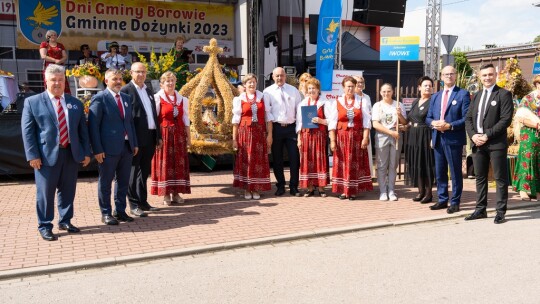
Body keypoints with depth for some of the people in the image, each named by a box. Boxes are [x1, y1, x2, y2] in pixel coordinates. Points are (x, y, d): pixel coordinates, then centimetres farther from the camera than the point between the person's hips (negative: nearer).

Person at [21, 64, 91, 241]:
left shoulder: (75, 103, 11)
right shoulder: (32, 102, 1)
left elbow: (83, 130, 12)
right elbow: (27, 131, -3)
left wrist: (86, 152, 6)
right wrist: (32, 155, -11)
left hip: (72, 154, 4)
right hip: (47, 155, -3)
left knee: (68, 191, 13)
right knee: (45, 192, 3)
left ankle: (65, 221, 29)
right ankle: (44, 226, 16)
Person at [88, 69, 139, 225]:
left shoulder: (126, 98, 14)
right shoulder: (99, 98, -7)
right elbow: (93, 125, -10)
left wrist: (135, 143, 11)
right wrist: (97, 149, -14)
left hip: (127, 146, 6)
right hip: (109, 148, -6)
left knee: (123, 181, 13)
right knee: (105, 182, 5)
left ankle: (120, 211, 24)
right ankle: (106, 213, 16)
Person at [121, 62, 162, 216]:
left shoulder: (148, 91, 17)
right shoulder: (126, 90, -7)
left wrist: (158, 136, 16)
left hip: (150, 137, 7)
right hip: (136, 138, -7)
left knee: (144, 172, 14)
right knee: (134, 171, 0)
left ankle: (143, 201, 23)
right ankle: (134, 205, 7)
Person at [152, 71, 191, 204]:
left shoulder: (181, 99, 10)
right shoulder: (157, 98, -4)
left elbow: (185, 118, 12)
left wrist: (188, 136, 10)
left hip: (179, 134, 5)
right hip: (164, 134, -4)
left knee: (179, 162, 6)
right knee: (165, 163, 0)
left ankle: (176, 193, 15)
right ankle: (166, 194, 8)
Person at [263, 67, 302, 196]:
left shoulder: (293, 90, 11)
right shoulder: (268, 91, 4)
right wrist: (274, 120, -14)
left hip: (291, 127, 1)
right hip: (276, 127, -1)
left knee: (294, 157, -1)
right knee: (277, 158, 6)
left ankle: (294, 187, 10)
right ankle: (280, 186, 19)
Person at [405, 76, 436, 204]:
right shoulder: (415, 102, 14)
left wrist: (433, 139, -20)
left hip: (426, 137, -7)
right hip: (413, 137, 7)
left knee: (426, 164, -2)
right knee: (416, 164, 9)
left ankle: (429, 193, 7)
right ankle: (421, 191, 19)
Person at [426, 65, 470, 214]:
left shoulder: (463, 94, -1)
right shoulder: (435, 96, 17)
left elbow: (466, 118, -9)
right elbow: (428, 118, 15)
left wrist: (449, 126, -19)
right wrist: (433, 123, -7)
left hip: (454, 139, -6)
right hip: (438, 139, 6)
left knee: (455, 172, 2)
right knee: (439, 172, 11)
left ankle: (455, 202, 11)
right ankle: (442, 200, 22)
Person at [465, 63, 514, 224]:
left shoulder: (504, 94, -3)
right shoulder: (477, 96, 17)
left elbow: (506, 119, -12)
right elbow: (468, 118, 13)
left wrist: (487, 135, -16)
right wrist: (473, 135, -4)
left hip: (496, 143, -6)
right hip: (478, 143, 6)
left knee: (500, 178, 0)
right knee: (480, 178, 11)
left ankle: (500, 212, 7)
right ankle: (480, 209, 19)